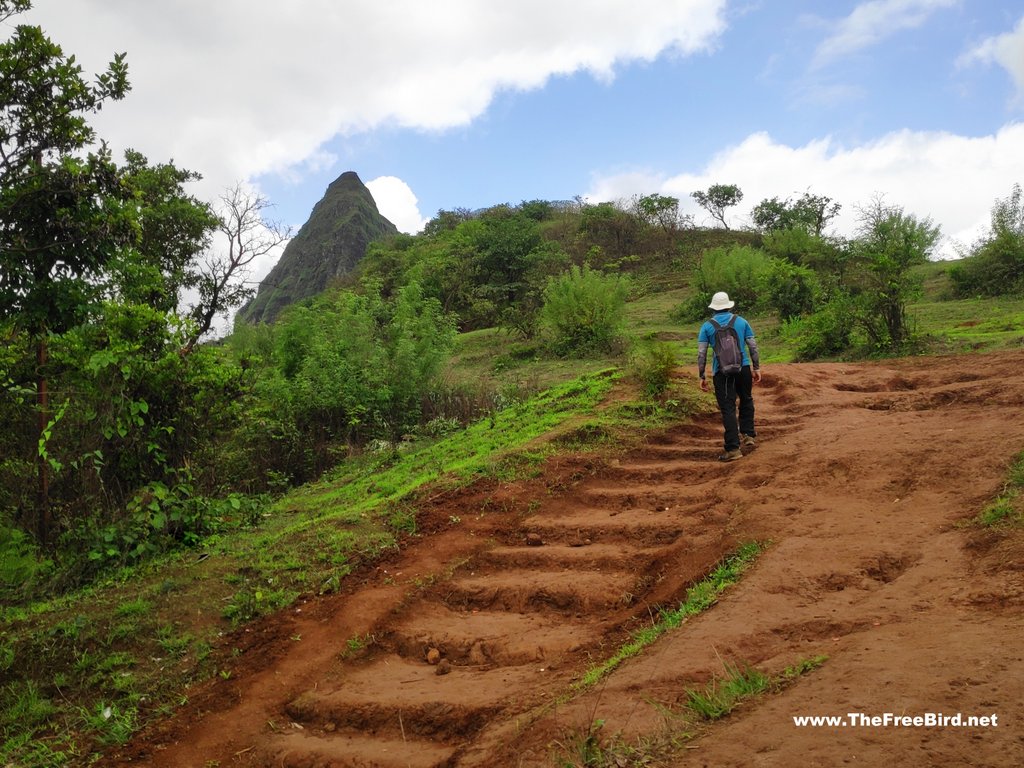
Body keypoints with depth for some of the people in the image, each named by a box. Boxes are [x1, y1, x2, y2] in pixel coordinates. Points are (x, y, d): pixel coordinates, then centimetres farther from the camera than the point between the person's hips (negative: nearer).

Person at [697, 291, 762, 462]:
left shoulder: (707, 326, 2)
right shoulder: (741, 321, 7)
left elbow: (701, 353, -2)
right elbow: (753, 347, 7)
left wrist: (702, 377, 3)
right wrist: (757, 368, 15)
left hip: (721, 372, -2)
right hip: (743, 368, 2)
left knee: (728, 408, -1)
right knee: (746, 400, 25)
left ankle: (733, 448, -5)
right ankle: (748, 435, 26)